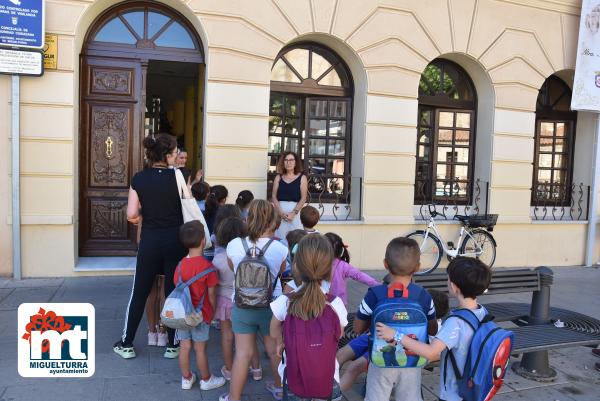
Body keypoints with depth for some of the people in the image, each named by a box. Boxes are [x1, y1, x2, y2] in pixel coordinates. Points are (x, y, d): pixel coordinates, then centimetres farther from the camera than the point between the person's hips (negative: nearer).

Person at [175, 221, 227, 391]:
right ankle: (206, 379, 25)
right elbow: (211, 295, -12)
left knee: (184, 347, 14)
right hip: (201, 315, -4)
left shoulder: (180, 265, -4)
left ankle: (186, 378, 29)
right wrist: (213, 311, 3)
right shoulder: (207, 266, -18)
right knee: (200, 349, 8)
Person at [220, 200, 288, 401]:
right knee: (274, 350, 20)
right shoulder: (279, 248, -17)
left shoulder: (234, 245, -13)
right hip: (271, 305, 0)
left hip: (242, 305, 0)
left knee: (243, 353, 10)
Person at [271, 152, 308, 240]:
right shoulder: (278, 177, 11)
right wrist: (281, 212, -9)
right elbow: (274, 196, 6)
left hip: (295, 212, -2)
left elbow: (303, 198, -1)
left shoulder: (302, 178, 6)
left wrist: (293, 213, -13)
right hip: (280, 212, 2)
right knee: (280, 239, -3)